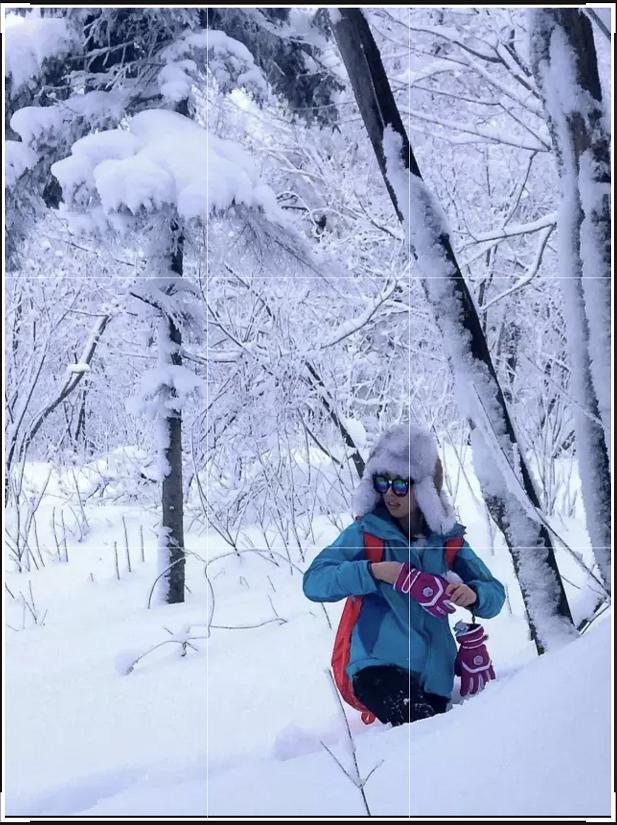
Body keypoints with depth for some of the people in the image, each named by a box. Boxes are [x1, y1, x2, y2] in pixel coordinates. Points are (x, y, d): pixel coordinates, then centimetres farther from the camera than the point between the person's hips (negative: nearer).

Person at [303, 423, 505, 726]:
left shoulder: (447, 537, 7)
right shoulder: (366, 531, -2)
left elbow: (494, 594, 8)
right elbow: (314, 581, -9)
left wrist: (472, 595, -16)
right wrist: (375, 572, -21)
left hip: (434, 676, 5)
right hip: (378, 667, -4)